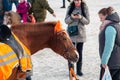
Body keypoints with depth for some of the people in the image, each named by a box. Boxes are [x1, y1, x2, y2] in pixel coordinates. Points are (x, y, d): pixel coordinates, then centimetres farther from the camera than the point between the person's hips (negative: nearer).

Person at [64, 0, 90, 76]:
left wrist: (81, 17, -23)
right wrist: (71, 17, -21)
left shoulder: (85, 8, -4)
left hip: (81, 33, 0)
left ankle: (79, 70, 20)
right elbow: (66, 20, -1)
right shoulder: (70, 7, -1)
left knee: (79, 52, 9)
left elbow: (87, 21, -4)